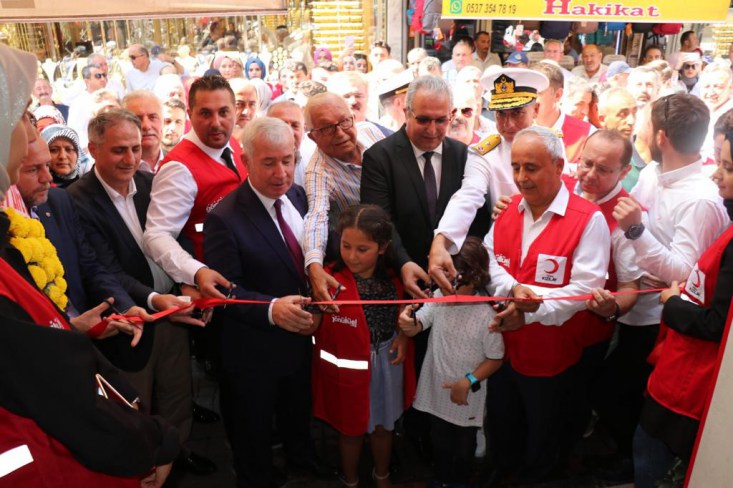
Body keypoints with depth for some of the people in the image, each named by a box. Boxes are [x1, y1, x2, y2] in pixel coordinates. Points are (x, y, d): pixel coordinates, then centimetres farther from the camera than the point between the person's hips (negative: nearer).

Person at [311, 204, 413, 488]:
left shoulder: (392, 277, -7)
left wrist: (403, 335, -6)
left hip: (386, 363, 3)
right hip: (348, 367, -3)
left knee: (383, 425, 23)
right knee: (351, 430, 17)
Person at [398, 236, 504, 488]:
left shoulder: (486, 314, -24)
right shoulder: (439, 298, -15)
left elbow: (495, 359, -13)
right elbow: (416, 326, -16)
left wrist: (468, 382, -21)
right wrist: (408, 324, -40)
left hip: (467, 396, -3)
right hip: (437, 390, 3)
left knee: (464, 448, 24)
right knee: (439, 443, 27)